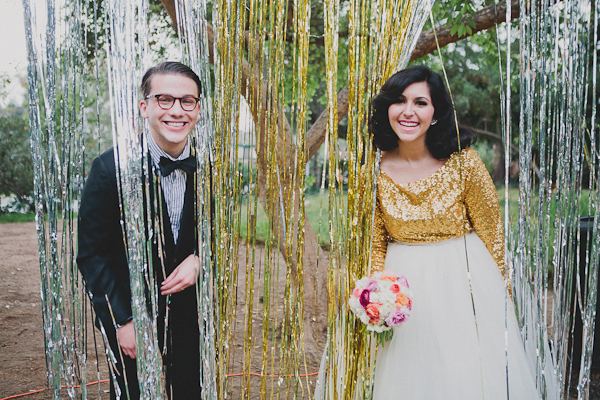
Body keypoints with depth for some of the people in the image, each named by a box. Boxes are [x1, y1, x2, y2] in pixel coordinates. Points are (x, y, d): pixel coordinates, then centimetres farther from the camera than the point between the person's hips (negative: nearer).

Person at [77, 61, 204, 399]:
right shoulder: (111, 168, -17)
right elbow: (91, 254, -11)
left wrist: (199, 259, -12)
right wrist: (123, 321, -13)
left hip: (191, 316, 4)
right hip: (132, 314, -3)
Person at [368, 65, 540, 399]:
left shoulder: (463, 162, -13)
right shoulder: (375, 169, -9)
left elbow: (491, 230, -4)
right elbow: (375, 242, 2)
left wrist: (500, 292, 0)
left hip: (466, 277, -1)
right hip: (404, 281, 1)